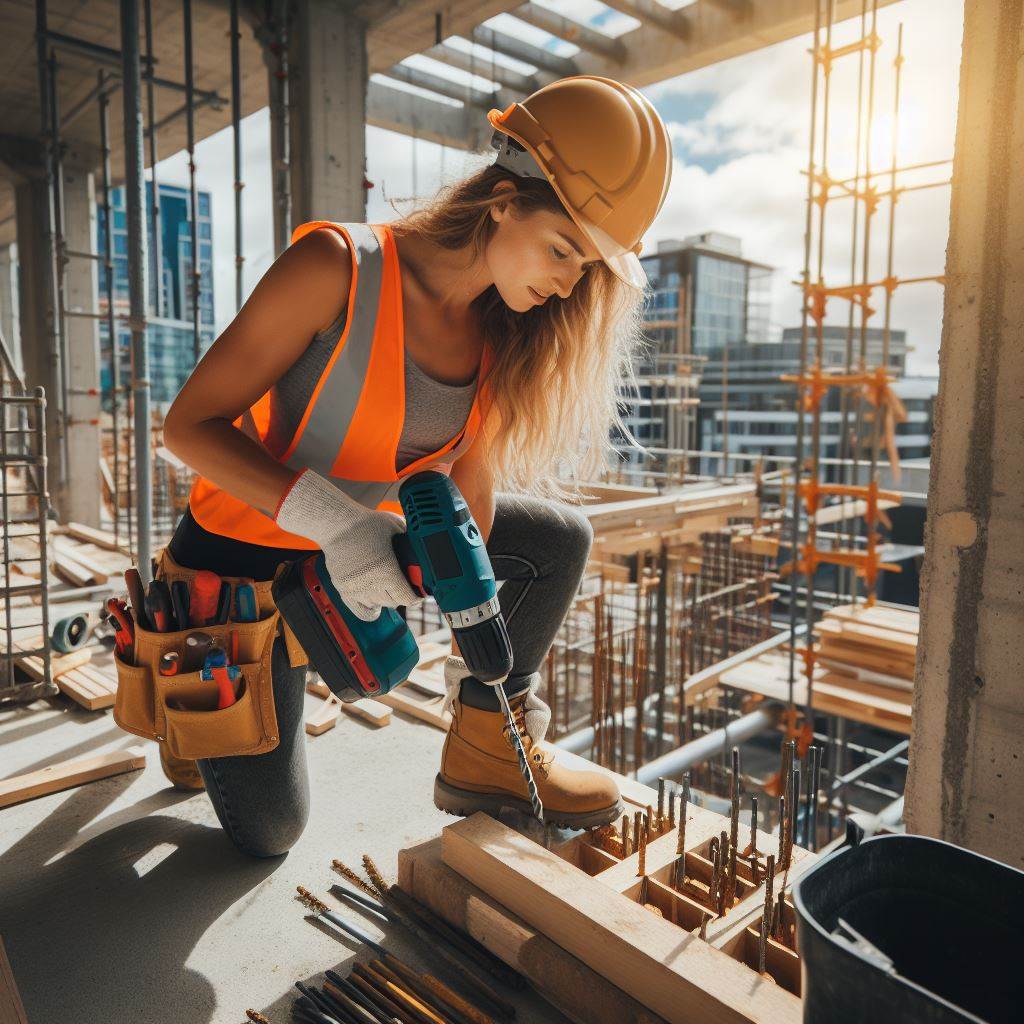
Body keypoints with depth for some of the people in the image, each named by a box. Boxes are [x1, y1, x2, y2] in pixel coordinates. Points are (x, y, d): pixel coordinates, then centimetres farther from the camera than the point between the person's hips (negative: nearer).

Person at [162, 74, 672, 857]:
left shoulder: (507, 327, -8)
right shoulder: (337, 266, -26)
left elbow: (472, 485, -6)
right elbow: (190, 424, -23)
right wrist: (327, 518, -36)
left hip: (369, 537, 5)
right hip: (245, 556, -5)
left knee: (560, 537, -2)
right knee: (268, 832, 6)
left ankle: (485, 750, 7)